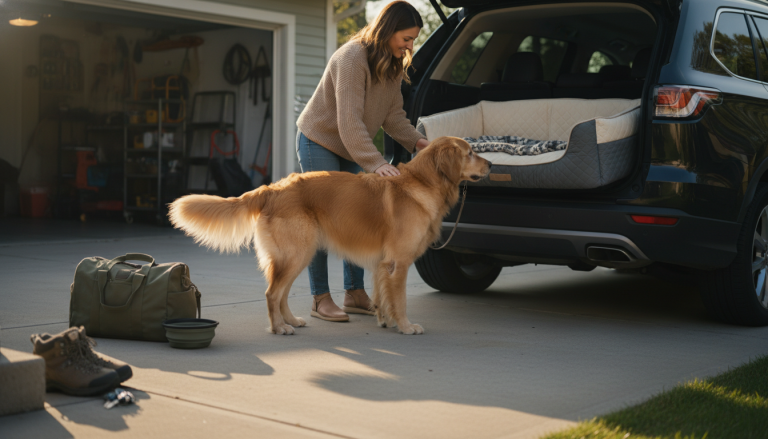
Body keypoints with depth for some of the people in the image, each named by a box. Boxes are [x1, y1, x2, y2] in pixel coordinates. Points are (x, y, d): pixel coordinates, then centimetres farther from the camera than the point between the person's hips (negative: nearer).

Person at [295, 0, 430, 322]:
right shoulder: (352, 58, -28)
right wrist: (375, 163, -42)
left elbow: (393, 114, 1)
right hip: (319, 141, -7)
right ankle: (320, 300, 1)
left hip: (353, 148, 8)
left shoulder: (394, 64, -2)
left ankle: (355, 293, 11)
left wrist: (415, 141, -17)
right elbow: (348, 120, -34)